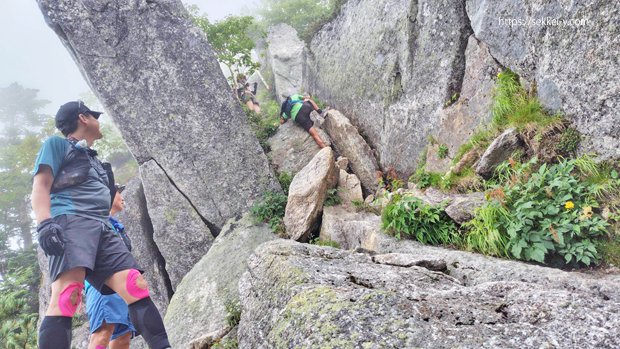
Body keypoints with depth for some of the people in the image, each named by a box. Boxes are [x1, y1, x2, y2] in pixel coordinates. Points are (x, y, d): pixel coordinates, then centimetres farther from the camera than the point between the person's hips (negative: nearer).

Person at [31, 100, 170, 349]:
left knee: (137, 287, -10)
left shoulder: (93, 159, 36)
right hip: (69, 222, -7)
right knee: (67, 296, -25)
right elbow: (41, 186, 0)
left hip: (102, 229, 7)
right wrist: (45, 223, -18)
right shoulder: (57, 144, 15)